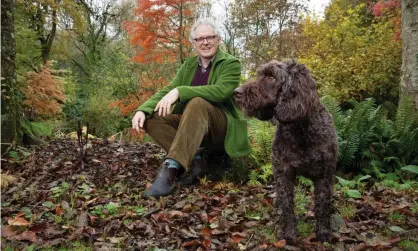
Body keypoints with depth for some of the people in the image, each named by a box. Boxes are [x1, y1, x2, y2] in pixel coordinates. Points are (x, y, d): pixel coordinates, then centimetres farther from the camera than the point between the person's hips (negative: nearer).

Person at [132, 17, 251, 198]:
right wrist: (142, 110, -17)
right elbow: (167, 91, 3)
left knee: (197, 103, -36)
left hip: (222, 127, -5)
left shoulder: (231, 63, -4)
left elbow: (221, 90, -23)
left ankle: (171, 168, -43)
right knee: (151, 118, -16)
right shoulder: (188, 65, 12)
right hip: (193, 125, 5)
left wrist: (179, 91, -31)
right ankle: (194, 160, -23)